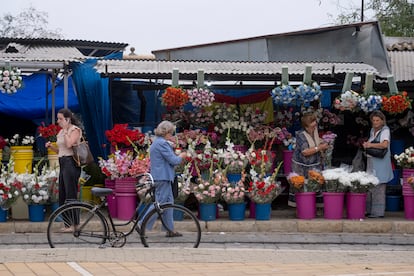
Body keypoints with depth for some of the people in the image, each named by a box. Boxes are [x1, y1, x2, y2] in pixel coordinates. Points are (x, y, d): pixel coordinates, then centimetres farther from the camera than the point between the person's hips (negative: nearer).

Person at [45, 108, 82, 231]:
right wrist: (51, 146, 6)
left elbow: (69, 144, -22)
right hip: (62, 163, 9)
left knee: (71, 194, -9)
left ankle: (74, 224, -7)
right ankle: (67, 223, 13)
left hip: (71, 162, -9)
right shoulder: (61, 132, 19)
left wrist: (65, 130, -11)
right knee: (62, 195, 8)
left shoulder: (75, 129, -5)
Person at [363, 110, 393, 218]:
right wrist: (366, 144, 7)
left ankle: (378, 212, -4)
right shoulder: (372, 130, 17)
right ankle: (369, 210, 12)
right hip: (371, 161, 8)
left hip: (381, 163, -7)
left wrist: (370, 145, -16)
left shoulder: (385, 130, -6)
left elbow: (385, 144, -21)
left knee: (378, 188, -8)